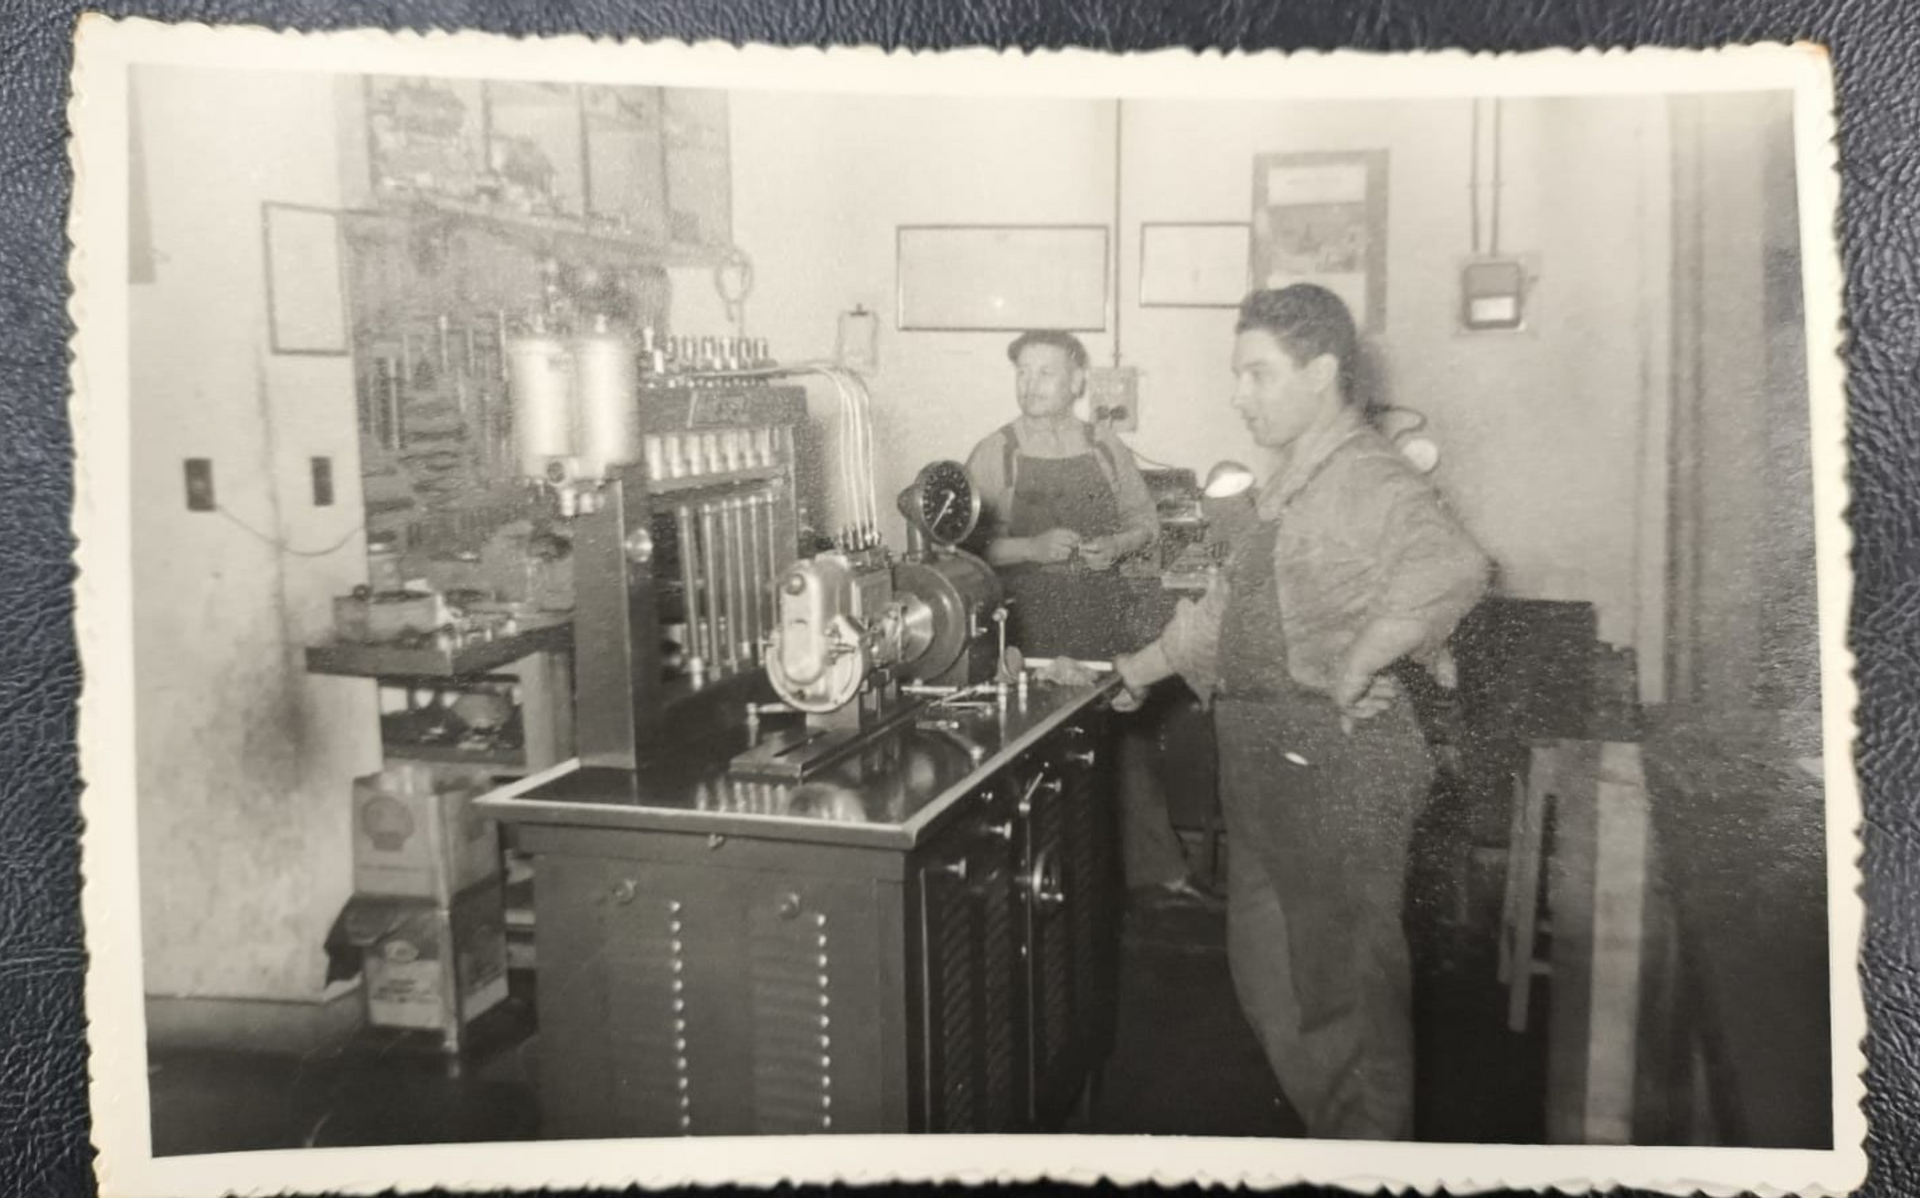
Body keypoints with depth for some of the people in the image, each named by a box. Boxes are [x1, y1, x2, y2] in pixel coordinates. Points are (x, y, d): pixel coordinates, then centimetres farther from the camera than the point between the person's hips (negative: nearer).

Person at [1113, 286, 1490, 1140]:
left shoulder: (1369, 481, -18)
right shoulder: (1287, 483, 14)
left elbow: (1453, 567, -37)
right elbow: (1232, 604, 25)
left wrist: (1354, 670, -29)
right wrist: (1140, 669, 24)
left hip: (1338, 754, -10)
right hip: (1263, 749, 10)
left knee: (1348, 973, 5)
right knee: (1265, 966, 20)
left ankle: (1370, 1143, 23)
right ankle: (1323, 1126, 37)